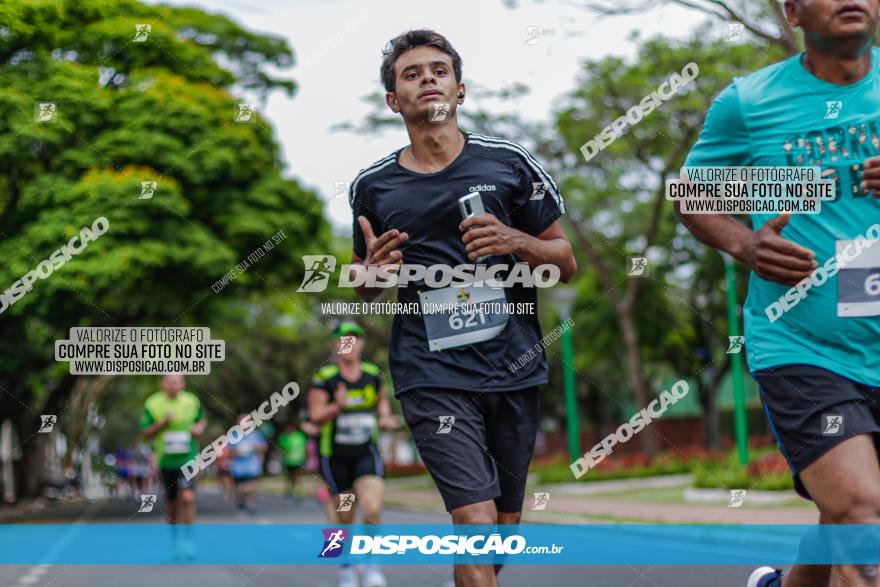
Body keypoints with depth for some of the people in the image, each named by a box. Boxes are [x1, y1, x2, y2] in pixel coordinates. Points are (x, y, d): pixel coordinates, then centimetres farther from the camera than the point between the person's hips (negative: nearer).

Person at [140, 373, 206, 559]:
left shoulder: (192, 402, 1)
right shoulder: (152, 404, -3)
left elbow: (201, 420, 20)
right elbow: (146, 433, -1)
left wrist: (199, 428, -3)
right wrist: (163, 423, -17)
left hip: (187, 458, -1)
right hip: (165, 460, 1)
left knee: (188, 498, -18)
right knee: (171, 502, 10)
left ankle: (188, 539, -7)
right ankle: (174, 538, 31)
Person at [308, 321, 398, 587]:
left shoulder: (373, 373, 2)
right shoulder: (324, 377, -8)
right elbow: (316, 415, -11)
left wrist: (385, 416, 0)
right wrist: (337, 407, -29)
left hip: (366, 452, 1)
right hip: (335, 455, -1)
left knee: (373, 510, -17)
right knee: (343, 516, 7)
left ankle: (372, 563, 3)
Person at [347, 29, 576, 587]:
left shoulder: (510, 162, 3)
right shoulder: (373, 185, 5)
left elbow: (565, 261, 8)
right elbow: (363, 287, 19)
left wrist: (515, 241, -12)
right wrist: (374, 269, -5)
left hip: (515, 364, 2)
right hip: (433, 374, -2)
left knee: (505, 525, 11)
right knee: (478, 524, -17)